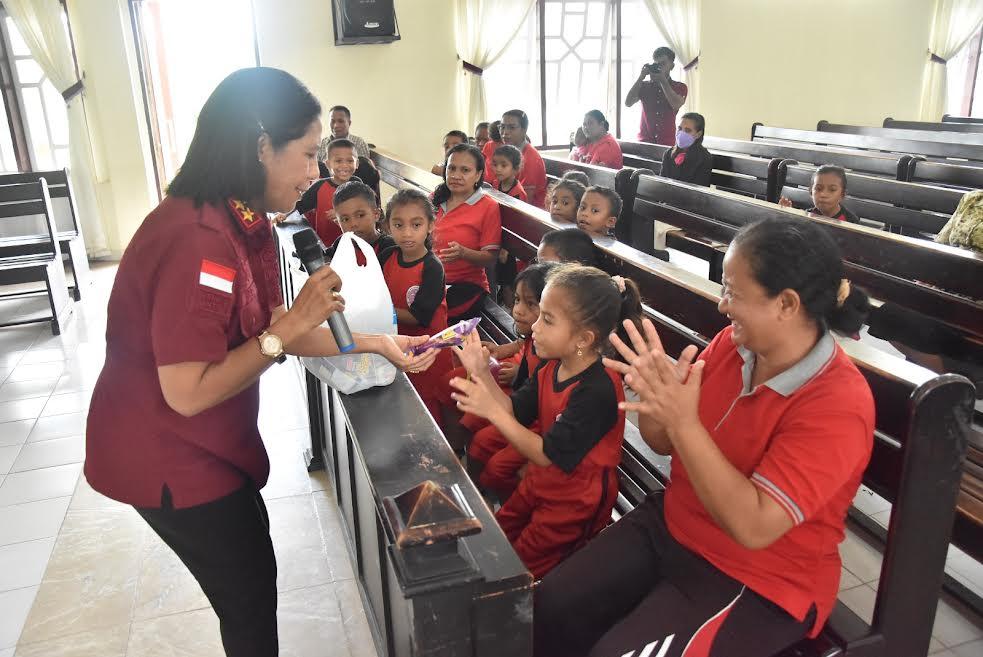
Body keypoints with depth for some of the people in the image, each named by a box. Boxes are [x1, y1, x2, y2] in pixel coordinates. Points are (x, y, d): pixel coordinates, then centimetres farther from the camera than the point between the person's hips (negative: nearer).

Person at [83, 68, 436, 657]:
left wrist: (375, 343, 0)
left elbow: (267, 334, 3)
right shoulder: (197, 239, -31)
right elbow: (189, 392, -29)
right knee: (250, 591, 10)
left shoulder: (243, 223, 0)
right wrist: (291, 326, -26)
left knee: (252, 568, 25)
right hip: (168, 457, -9)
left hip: (209, 442, 9)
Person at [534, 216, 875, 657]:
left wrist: (683, 421, -33)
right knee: (552, 605, -4)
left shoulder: (838, 405, -24)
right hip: (669, 526, 6)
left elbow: (754, 526, -29)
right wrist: (655, 397, -20)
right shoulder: (732, 343, -6)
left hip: (757, 582, -6)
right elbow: (666, 443, 3)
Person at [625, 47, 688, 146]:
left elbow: (676, 105, -12)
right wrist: (640, 78, -7)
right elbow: (628, 103, -3)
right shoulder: (644, 85, 11)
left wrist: (663, 80, -9)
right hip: (644, 140, 1)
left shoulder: (680, 87, 8)